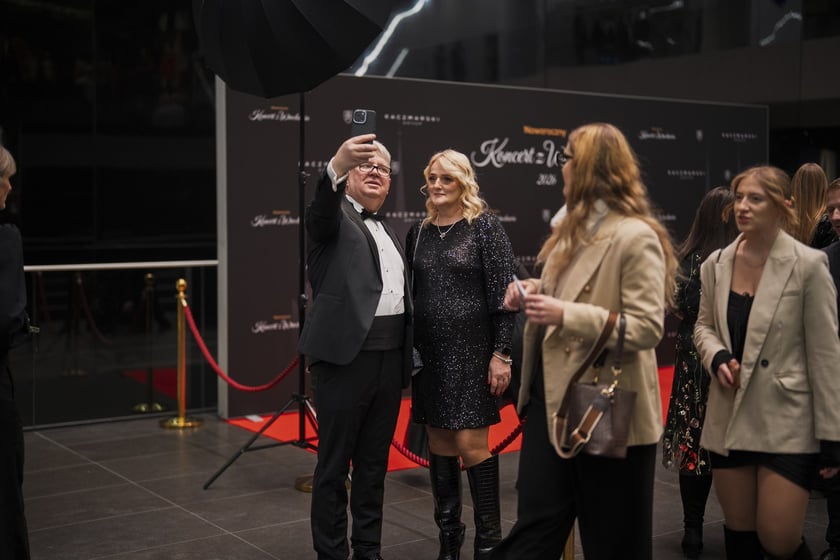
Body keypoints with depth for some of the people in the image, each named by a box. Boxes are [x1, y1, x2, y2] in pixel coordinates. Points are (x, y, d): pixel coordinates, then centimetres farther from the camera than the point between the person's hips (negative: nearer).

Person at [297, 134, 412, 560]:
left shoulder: (388, 232, 20)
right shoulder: (333, 217, -1)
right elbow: (320, 209, -26)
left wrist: (409, 357, 13)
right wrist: (337, 166, -46)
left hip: (390, 358, 7)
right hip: (346, 356, -7)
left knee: (374, 463, 13)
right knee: (334, 464, 1)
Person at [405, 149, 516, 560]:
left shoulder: (485, 226, -6)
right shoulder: (418, 232, 9)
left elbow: (503, 294, -9)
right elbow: (411, 294, 12)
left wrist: (501, 353, -14)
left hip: (471, 349, -5)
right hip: (429, 352, 5)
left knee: (471, 444, -6)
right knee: (439, 443, 10)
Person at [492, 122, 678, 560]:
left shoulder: (636, 237, -16)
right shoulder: (572, 228, 11)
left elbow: (647, 328, -22)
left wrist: (566, 314, -26)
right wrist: (534, 293, 3)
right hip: (552, 398, 8)